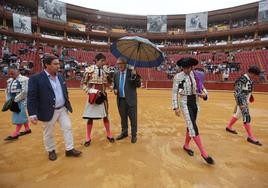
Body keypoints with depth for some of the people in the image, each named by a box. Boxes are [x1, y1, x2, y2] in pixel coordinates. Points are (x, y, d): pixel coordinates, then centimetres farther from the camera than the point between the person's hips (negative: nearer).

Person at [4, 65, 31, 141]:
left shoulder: (24, 79, -15)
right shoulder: (9, 81, 10)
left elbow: (24, 92, -20)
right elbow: (7, 91, 17)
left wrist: (15, 100, -17)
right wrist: (9, 100, 4)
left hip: (21, 101, -8)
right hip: (14, 101, 8)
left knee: (19, 117, -3)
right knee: (22, 115, 16)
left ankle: (16, 134, 6)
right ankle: (27, 129, 29)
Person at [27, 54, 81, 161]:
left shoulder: (60, 77, 5)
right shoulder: (36, 79, -14)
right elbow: (31, 98, -16)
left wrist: (67, 105, 13)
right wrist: (32, 114, -19)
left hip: (63, 109, 5)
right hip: (48, 112, -5)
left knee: (67, 128, 9)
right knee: (48, 133, 13)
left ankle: (69, 149, 24)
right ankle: (51, 151, 35)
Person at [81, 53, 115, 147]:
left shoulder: (105, 70, 2)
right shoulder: (89, 70, -8)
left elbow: (110, 81, 13)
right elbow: (83, 83, -4)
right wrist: (89, 92, -15)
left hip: (103, 96, 3)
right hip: (93, 96, -3)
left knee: (105, 116, 12)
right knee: (90, 117, 6)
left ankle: (109, 135, 29)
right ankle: (88, 138, 23)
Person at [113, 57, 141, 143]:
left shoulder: (132, 73, -6)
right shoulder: (116, 74, 8)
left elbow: (138, 85, -10)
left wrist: (134, 76, -24)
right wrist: (115, 90, -3)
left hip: (130, 100, -4)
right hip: (120, 100, 5)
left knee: (133, 118, 5)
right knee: (123, 117, 18)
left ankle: (134, 135, 21)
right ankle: (124, 132, 36)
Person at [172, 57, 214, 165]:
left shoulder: (195, 75, 2)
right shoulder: (178, 77, -10)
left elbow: (202, 87, 9)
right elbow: (174, 93, -8)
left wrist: (204, 94, -14)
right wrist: (175, 107, -11)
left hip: (195, 103, 5)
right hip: (185, 104, -5)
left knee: (190, 126, 15)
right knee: (193, 128, -7)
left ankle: (186, 146, 35)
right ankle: (203, 153, 3)